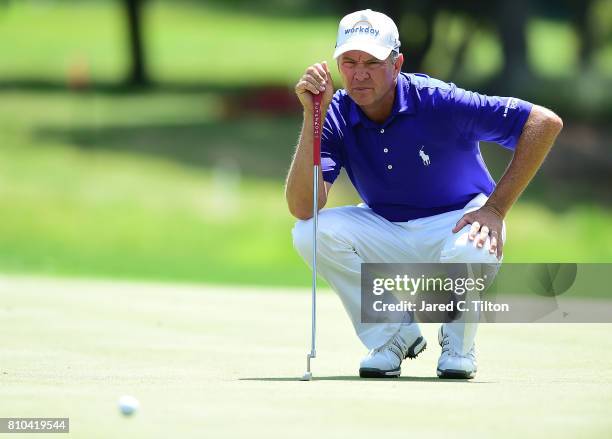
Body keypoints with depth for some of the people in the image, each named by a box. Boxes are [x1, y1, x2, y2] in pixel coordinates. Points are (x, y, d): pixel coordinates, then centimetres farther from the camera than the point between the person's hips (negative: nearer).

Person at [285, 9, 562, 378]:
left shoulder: (437, 102, -22)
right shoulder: (336, 116, -13)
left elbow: (545, 123, -23)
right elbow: (302, 207, -24)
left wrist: (496, 208, -23)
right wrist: (312, 117, -30)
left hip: (458, 223, -3)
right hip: (386, 234, 3)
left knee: (472, 251, -39)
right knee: (311, 233, -23)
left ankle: (458, 343, -4)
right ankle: (393, 335, -3)